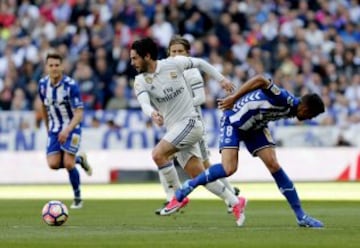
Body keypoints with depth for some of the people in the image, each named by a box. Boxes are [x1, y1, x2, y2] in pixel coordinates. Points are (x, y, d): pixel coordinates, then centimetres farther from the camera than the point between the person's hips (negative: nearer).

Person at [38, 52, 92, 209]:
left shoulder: (71, 85, -20)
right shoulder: (43, 84, -4)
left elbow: (79, 113, -22)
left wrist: (68, 129, -38)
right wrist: (47, 128, 19)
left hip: (72, 128, -5)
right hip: (54, 130, 5)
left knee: (68, 164, -15)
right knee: (53, 164, -11)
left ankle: (77, 198, 7)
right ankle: (79, 159, 21)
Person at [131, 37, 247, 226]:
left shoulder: (173, 64, -7)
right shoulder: (140, 81, -1)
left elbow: (199, 63, 10)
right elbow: (144, 103, -20)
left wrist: (221, 79, 11)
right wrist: (152, 113, -42)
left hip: (189, 122, -5)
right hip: (173, 128, 5)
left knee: (158, 154, -24)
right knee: (198, 175, 3)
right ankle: (235, 202, 15)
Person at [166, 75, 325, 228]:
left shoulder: (291, 107, -2)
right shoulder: (284, 100, -29)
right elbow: (260, 81, -37)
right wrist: (234, 98, -34)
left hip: (255, 127, 8)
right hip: (234, 121, -7)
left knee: (274, 165, -5)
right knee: (229, 169, -21)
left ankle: (301, 216, -4)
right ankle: (190, 185, 2)